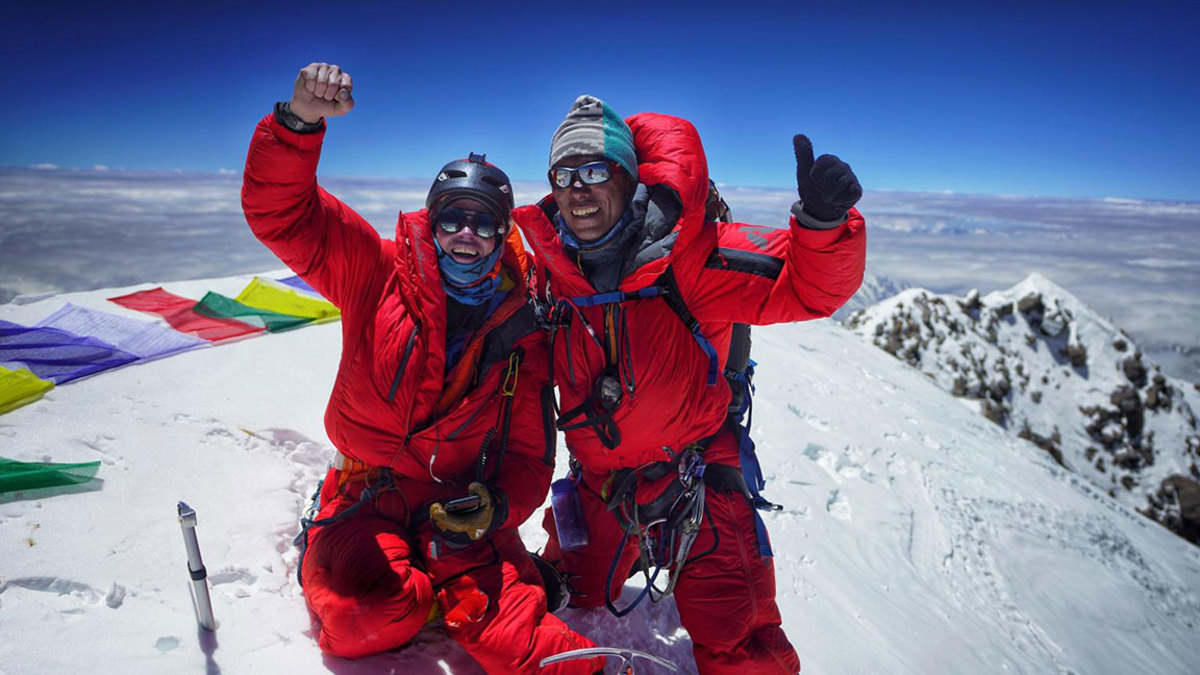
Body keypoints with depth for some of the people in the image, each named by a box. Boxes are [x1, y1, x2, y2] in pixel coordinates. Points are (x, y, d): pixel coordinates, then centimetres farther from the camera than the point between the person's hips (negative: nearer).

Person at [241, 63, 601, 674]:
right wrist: (300, 121, -31)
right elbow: (280, 212, -14)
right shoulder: (376, 274, -4)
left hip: (463, 501, 0)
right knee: (366, 621, -20)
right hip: (369, 490, 1)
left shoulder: (521, 330, -2)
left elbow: (528, 453, 1)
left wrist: (494, 507, -19)